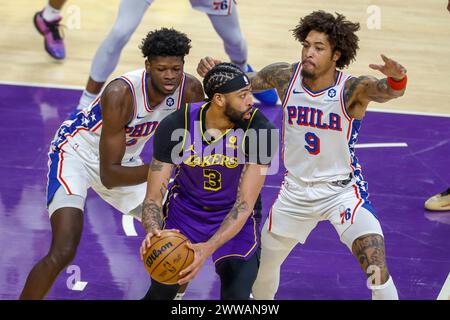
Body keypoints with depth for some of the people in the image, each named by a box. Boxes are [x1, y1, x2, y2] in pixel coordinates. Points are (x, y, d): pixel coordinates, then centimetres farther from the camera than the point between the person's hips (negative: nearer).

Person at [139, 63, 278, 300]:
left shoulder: (259, 129, -26)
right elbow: (154, 196, -19)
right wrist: (153, 231, -42)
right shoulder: (175, 126, -22)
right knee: (161, 292, -2)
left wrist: (209, 248, -41)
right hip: (185, 207, 1)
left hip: (235, 217, -1)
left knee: (236, 295, -17)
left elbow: (244, 205, -26)